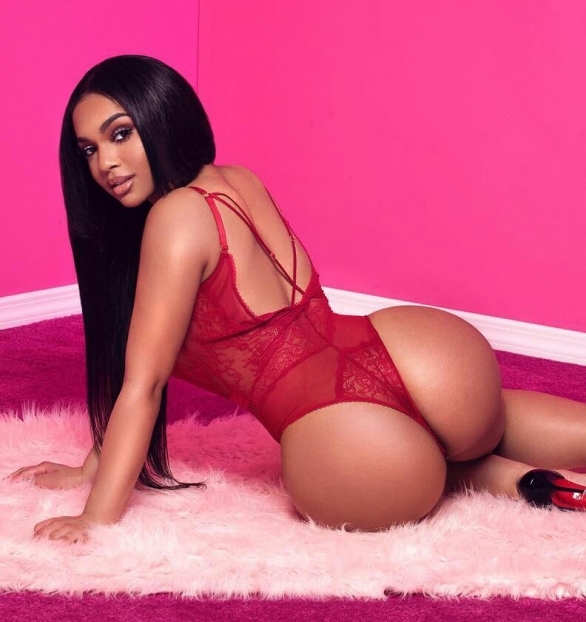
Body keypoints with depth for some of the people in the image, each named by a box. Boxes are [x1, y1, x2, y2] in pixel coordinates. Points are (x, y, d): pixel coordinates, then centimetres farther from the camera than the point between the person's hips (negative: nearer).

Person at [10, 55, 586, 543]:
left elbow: (143, 383, -6)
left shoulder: (177, 215, -6)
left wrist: (99, 516, -3)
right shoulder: (237, 181, 16)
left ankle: (492, 476, 11)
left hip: (340, 451, -7)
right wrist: (92, 467, 23)